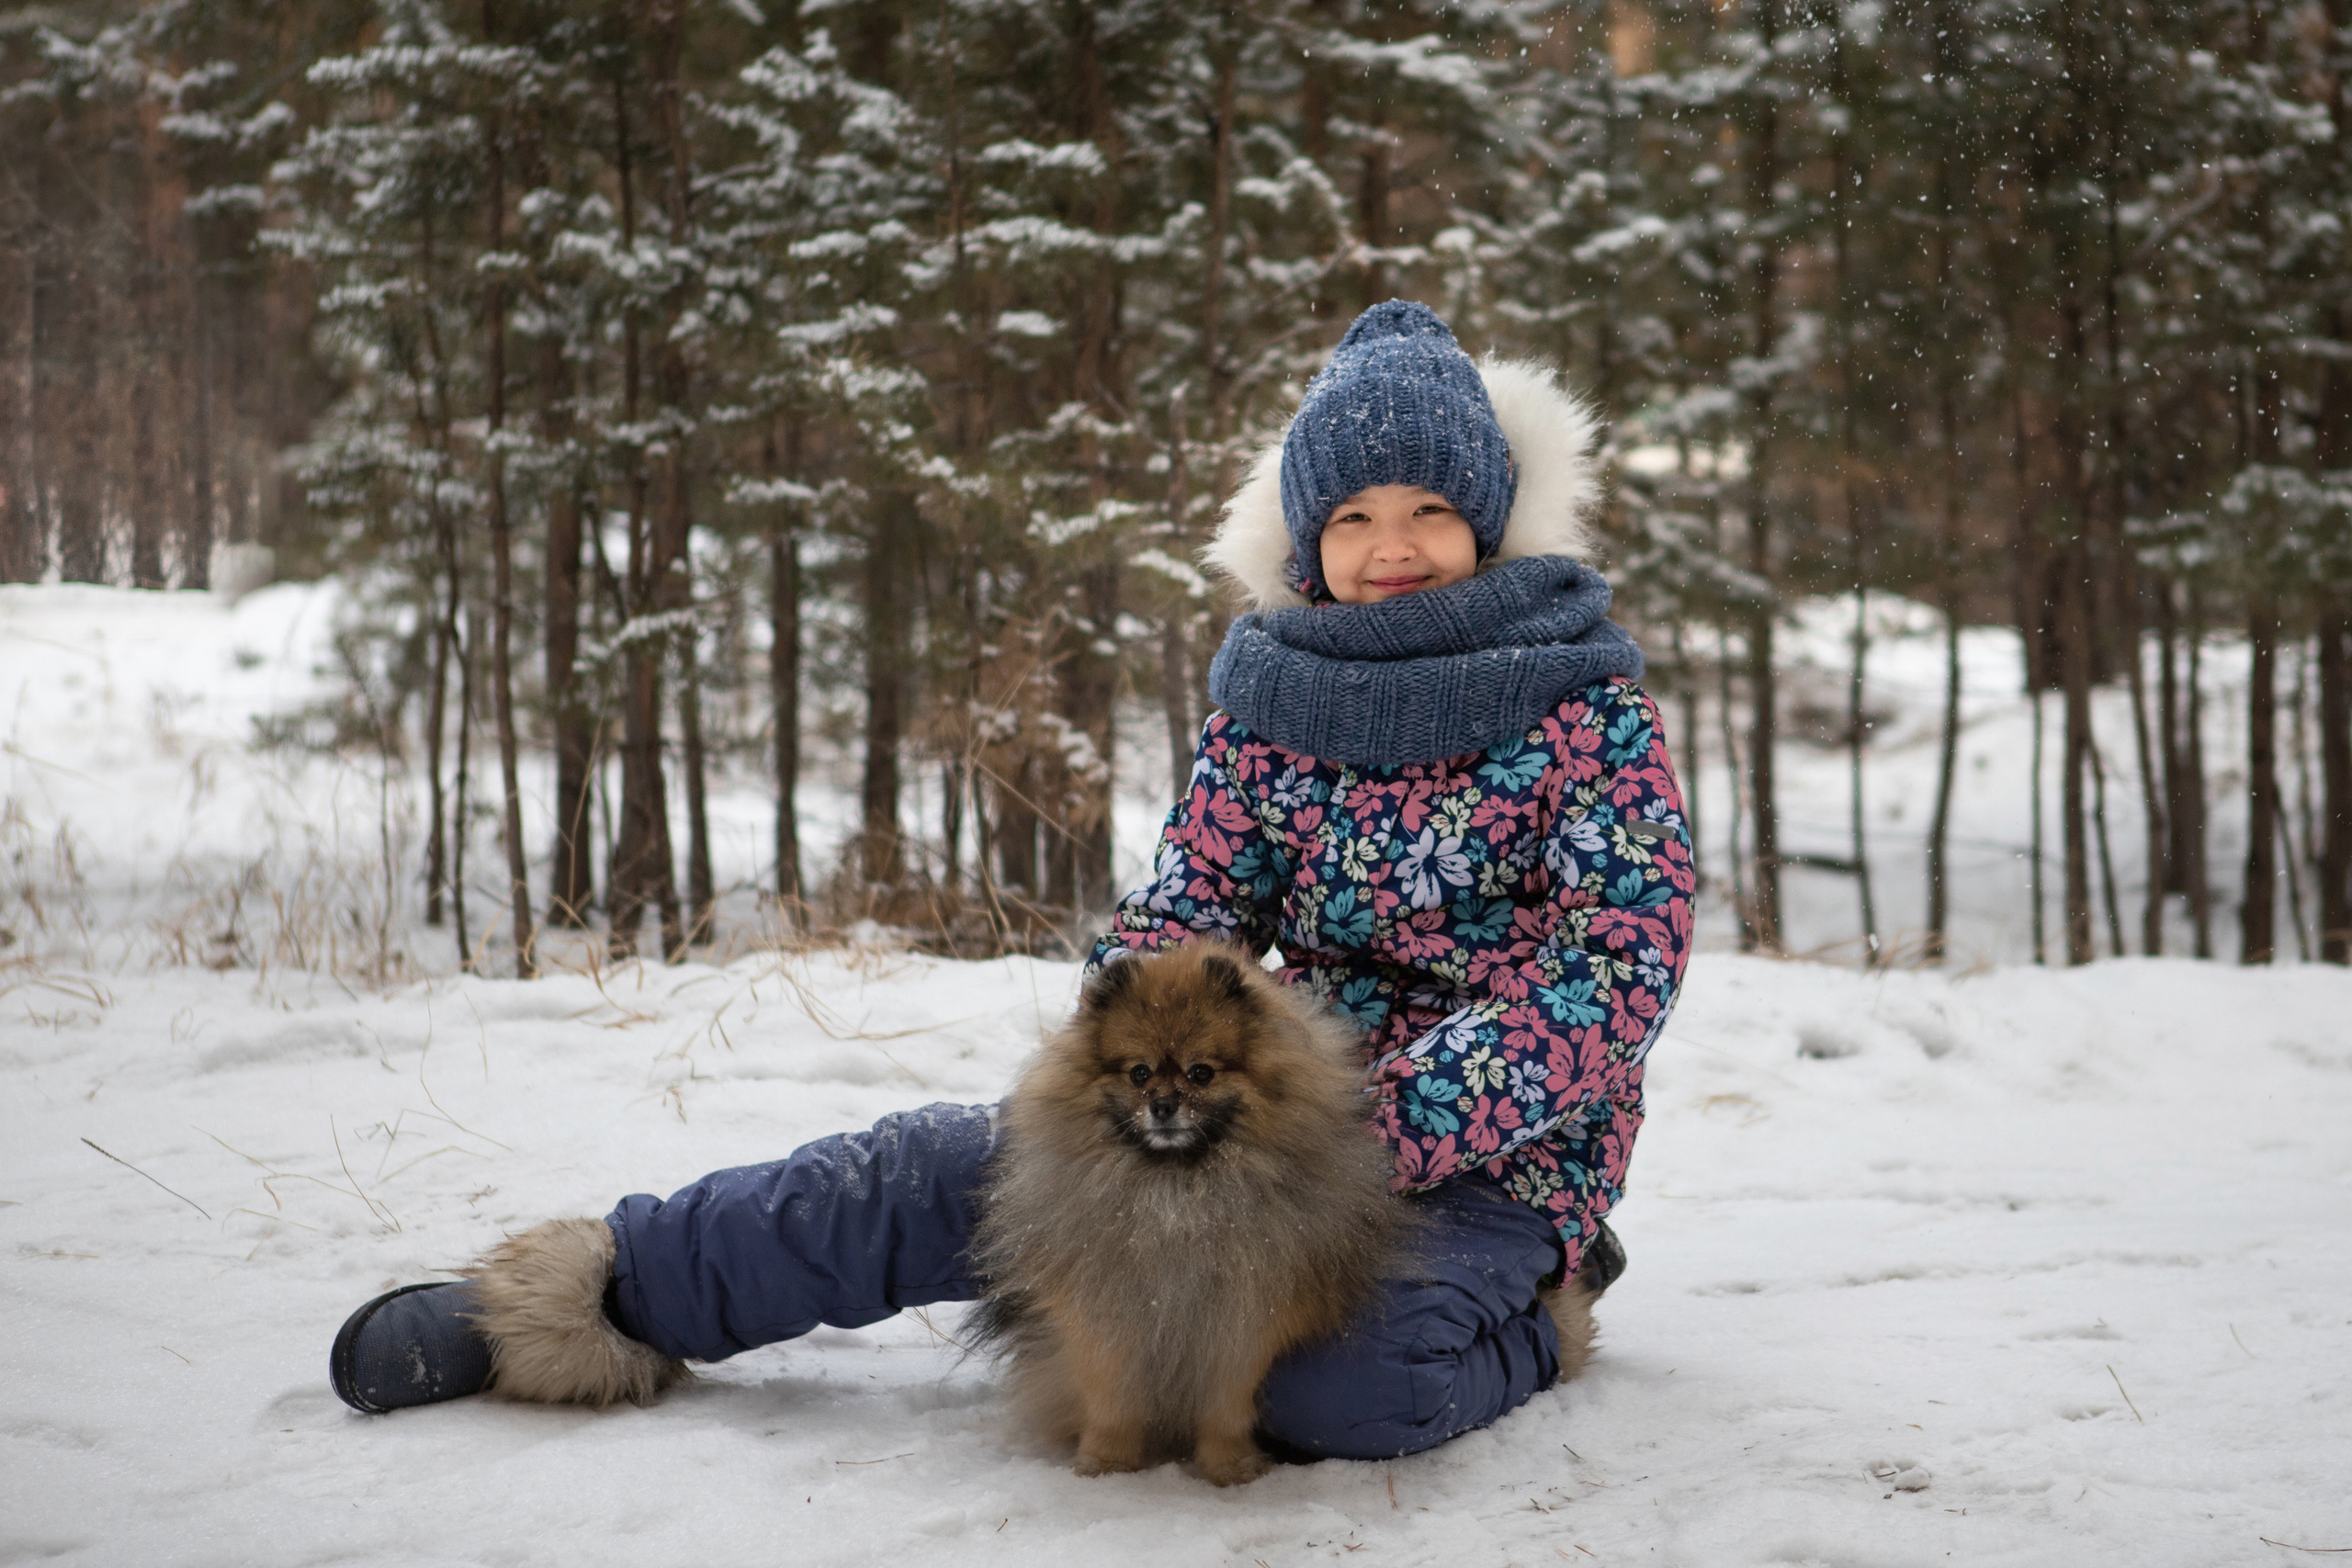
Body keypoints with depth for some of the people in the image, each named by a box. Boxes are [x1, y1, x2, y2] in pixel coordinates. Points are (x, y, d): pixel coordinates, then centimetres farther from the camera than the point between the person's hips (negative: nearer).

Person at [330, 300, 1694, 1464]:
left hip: (1492, 1158, -4)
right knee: (941, 1168, -13)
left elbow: (1620, 966, -17)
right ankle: (595, 1295, -3)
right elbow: (1186, 909, 4)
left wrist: (1382, 1131, -26)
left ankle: (1520, 1315, -5)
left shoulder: (1586, 706, -8)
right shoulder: (1272, 699, 7)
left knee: (1339, 1384, -37)